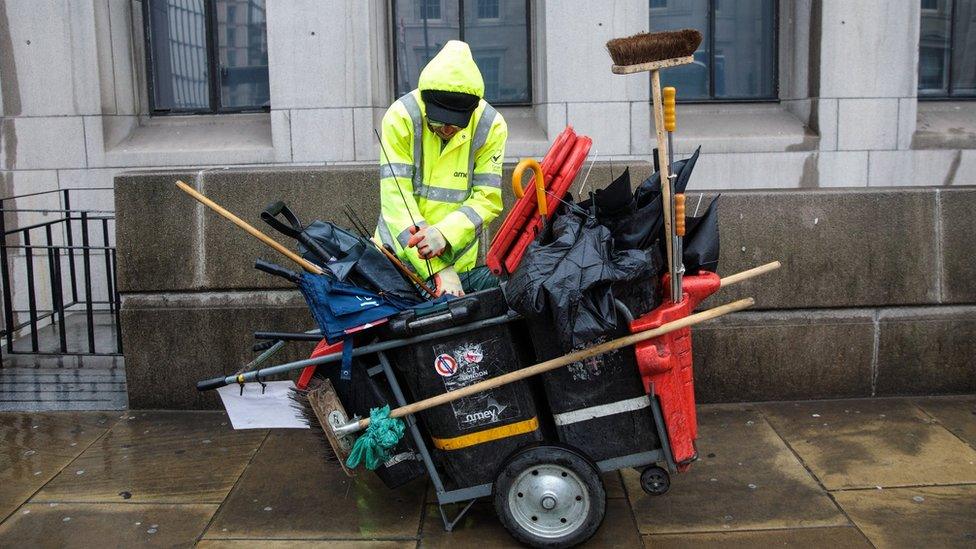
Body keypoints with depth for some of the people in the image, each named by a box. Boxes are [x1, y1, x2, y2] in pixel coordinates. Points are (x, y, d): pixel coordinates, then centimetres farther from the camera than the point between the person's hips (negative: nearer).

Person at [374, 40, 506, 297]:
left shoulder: (491, 126, -10)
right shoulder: (401, 117, -15)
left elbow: (487, 199, -10)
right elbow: (396, 197, -20)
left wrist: (445, 234, -30)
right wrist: (438, 268, -27)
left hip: (459, 259, 1)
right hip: (398, 253, 0)